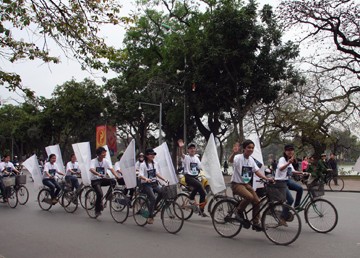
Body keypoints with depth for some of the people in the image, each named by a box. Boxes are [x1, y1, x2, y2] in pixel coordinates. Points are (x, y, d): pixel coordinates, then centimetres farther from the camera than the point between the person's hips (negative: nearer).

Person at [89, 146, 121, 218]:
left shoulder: (106, 161, 0)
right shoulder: (93, 161, -11)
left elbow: (111, 169, -14)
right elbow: (91, 170, -30)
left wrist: (116, 176, -33)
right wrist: (98, 174, -50)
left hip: (103, 179, 4)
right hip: (95, 180, -4)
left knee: (113, 181, -24)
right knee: (100, 194, -24)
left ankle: (108, 196, -4)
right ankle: (97, 210, -5)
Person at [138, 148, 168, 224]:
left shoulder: (155, 163, 11)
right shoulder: (143, 164, -6)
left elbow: (157, 173, 6)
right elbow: (140, 175, -18)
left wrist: (164, 179, -9)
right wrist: (146, 179, -39)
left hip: (154, 183, 5)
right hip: (146, 184, -5)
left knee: (162, 192, -22)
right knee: (153, 199, -22)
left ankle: (153, 207, 1)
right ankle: (150, 217, -9)